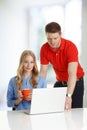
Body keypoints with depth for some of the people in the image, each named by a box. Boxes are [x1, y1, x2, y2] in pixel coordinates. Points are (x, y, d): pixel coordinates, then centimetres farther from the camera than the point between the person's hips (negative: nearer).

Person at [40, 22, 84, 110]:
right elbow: (43, 72, -10)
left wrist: (68, 96, -48)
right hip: (59, 82, 4)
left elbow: (72, 74, -36)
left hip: (75, 82, -4)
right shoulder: (44, 49, -14)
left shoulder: (70, 47, -28)